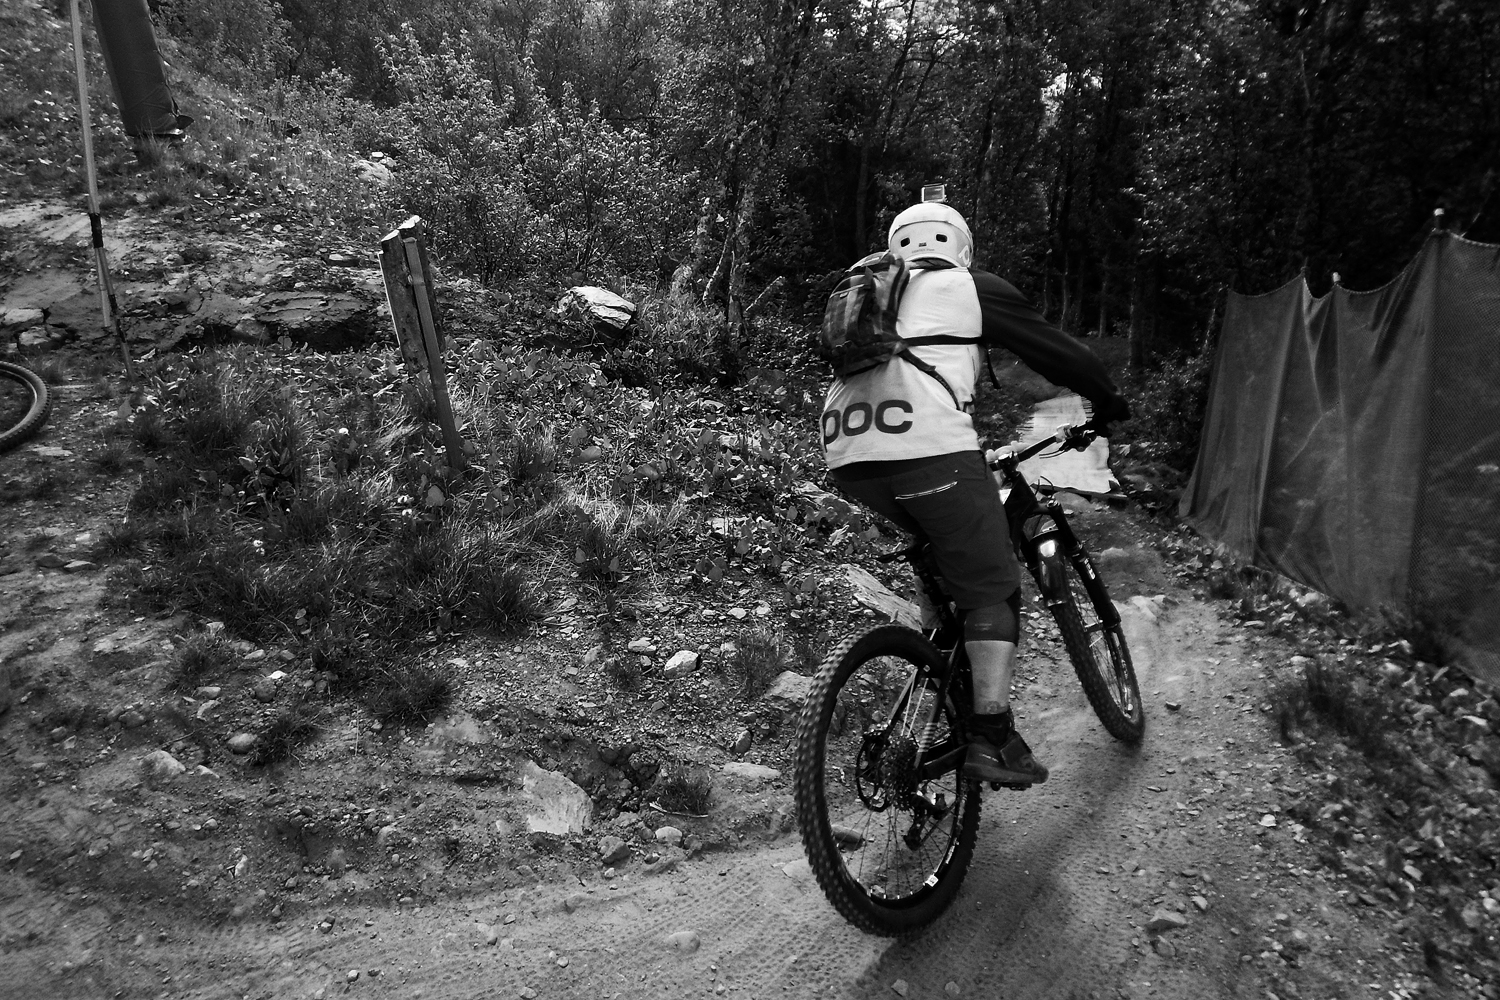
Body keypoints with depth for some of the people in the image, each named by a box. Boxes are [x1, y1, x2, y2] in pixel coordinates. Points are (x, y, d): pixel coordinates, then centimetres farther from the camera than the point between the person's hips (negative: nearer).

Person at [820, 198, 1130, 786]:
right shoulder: (970, 288, 14)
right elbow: (1054, 351, 16)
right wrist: (1107, 400, 33)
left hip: (846, 456, 6)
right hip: (929, 449, -6)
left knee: (941, 545, 28)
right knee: (992, 589, 4)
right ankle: (991, 737, 0)